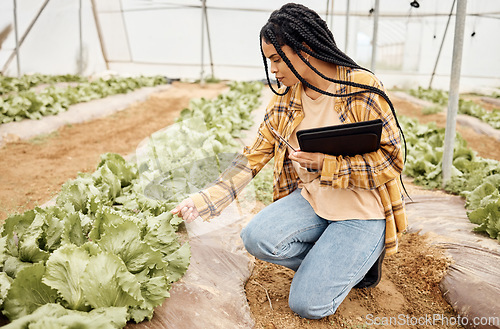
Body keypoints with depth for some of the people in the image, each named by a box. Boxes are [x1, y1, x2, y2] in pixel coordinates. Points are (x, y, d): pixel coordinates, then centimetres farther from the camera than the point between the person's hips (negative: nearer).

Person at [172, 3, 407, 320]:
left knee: (307, 303, -12)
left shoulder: (362, 90, -17)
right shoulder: (286, 96, 0)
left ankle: (366, 254, 13)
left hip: (363, 210, -5)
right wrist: (205, 200, -9)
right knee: (256, 237, -21)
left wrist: (326, 163, -26)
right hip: (311, 199, 6)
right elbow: (256, 154, -1)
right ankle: (336, 261, 2)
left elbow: (392, 159, -14)